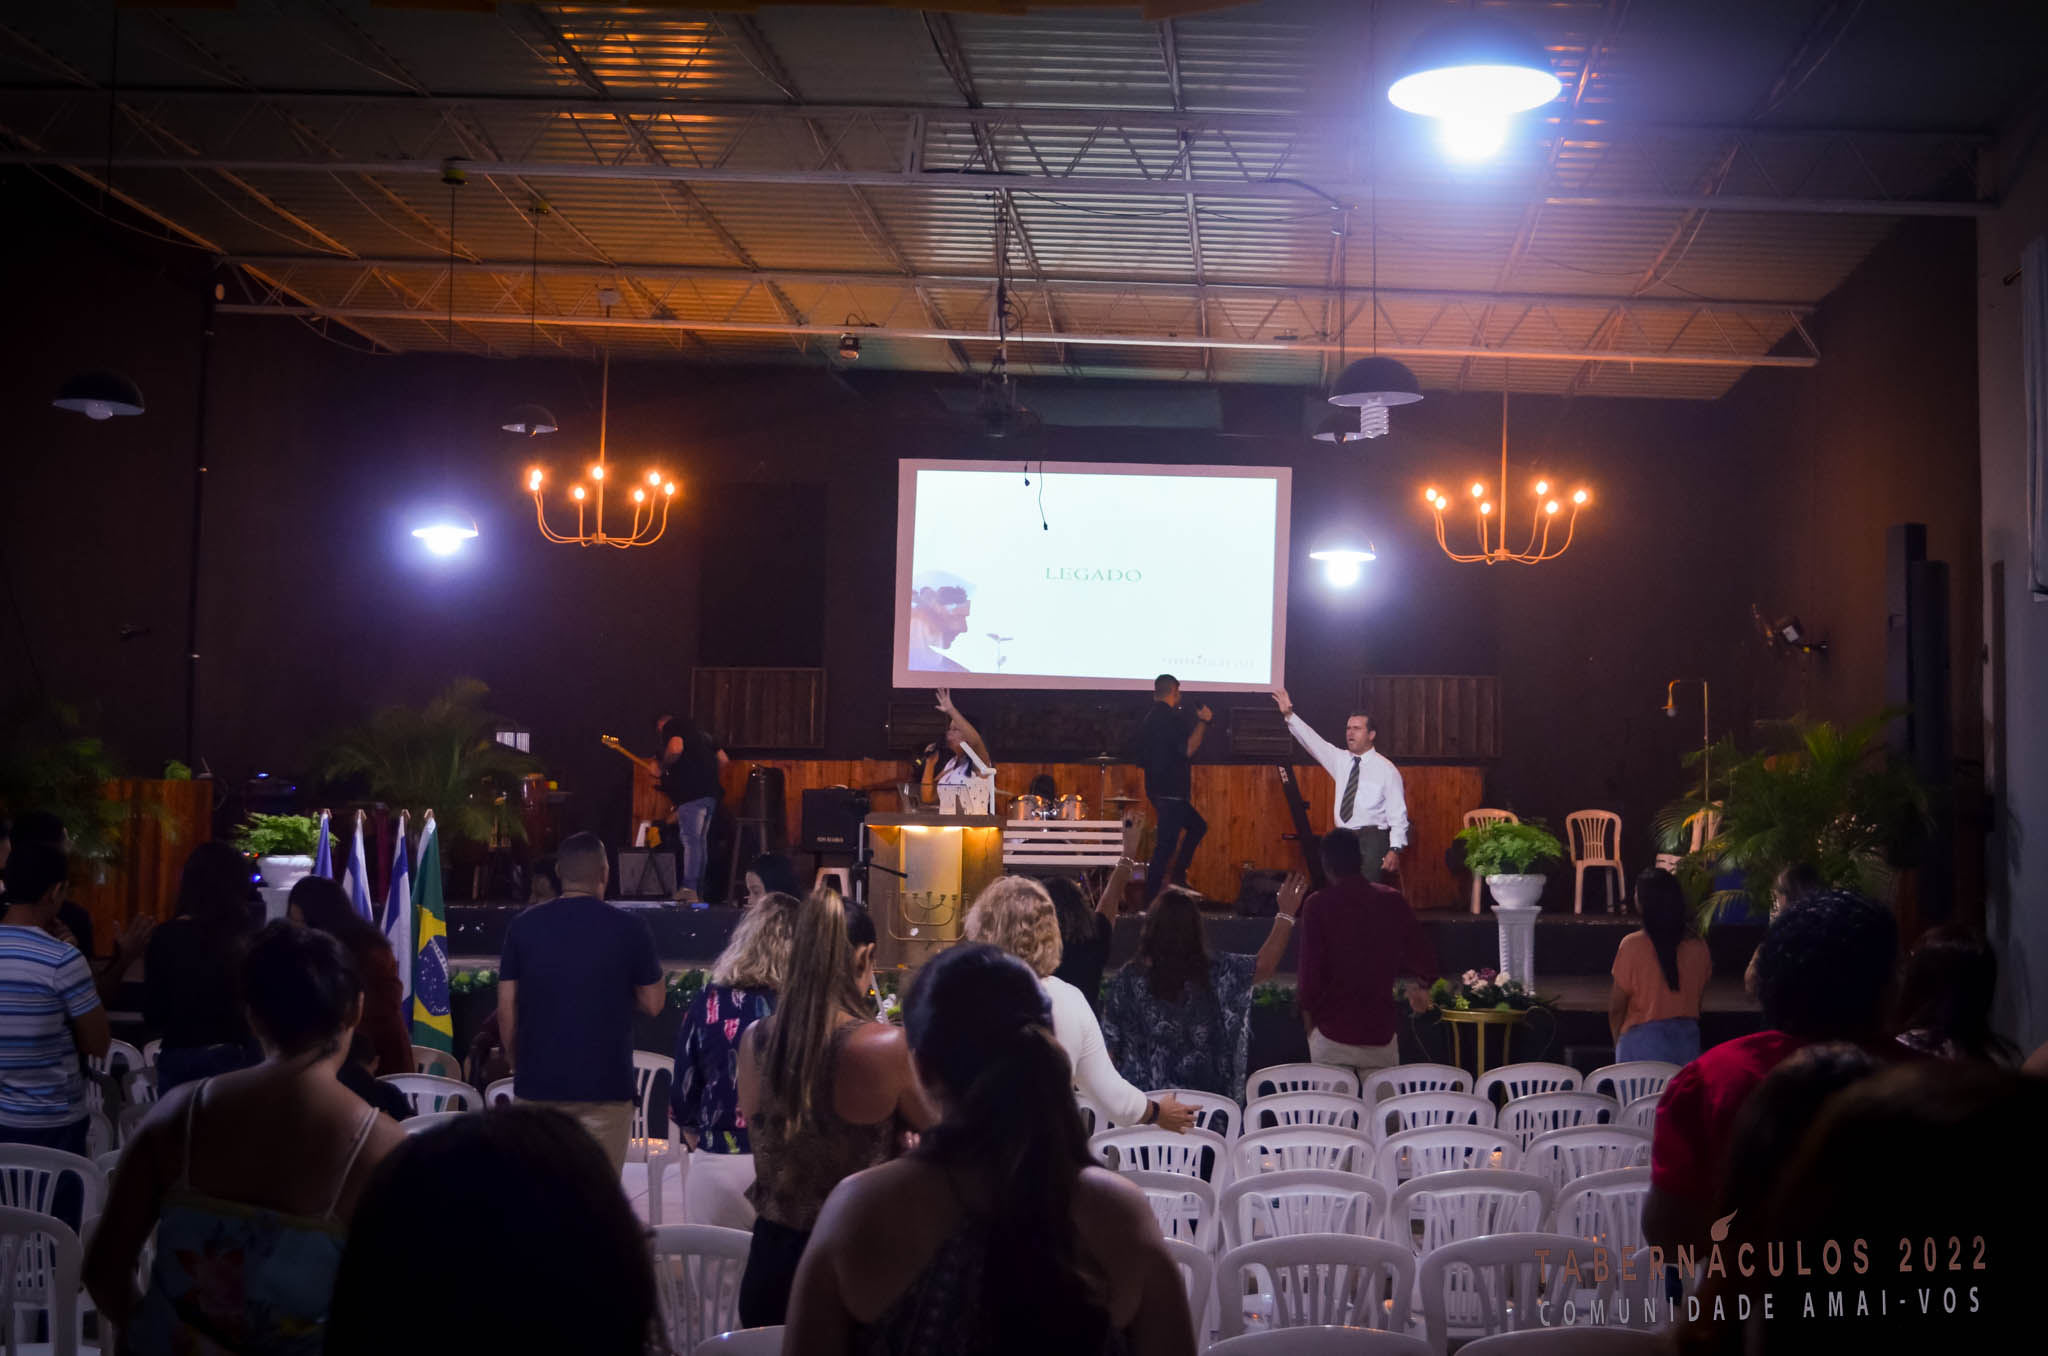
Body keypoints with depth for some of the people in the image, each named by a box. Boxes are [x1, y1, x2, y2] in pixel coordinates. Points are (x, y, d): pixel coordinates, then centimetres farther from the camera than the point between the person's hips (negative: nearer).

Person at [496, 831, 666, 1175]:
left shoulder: (523, 927, 1)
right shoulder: (628, 928, -5)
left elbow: (506, 1009, 2)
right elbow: (652, 1003, 0)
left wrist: (519, 1066, 14)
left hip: (538, 1082, 2)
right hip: (605, 1083, -2)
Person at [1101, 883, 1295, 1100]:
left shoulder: (1129, 978, -10)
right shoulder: (1215, 973, -12)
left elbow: (1110, 1044, -6)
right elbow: (1264, 966, -3)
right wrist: (1287, 915, 4)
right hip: (1203, 1095, 0)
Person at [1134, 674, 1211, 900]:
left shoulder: (1147, 720, 14)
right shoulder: (1174, 717, -14)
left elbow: (1142, 760, 22)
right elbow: (1188, 750, -24)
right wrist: (1202, 722, -15)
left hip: (1156, 789, 10)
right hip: (1171, 792, -10)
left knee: (1197, 826, 21)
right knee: (1165, 845, -7)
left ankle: (1177, 876, 18)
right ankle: (1151, 896, -5)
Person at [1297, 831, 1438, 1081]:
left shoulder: (1318, 905, -8)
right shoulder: (1393, 901, 0)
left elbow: (1310, 973, -10)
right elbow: (1425, 961, 2)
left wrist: (1308, 1009, 7)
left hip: (1332, 1033, -2)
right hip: (1380, 1032, 2)